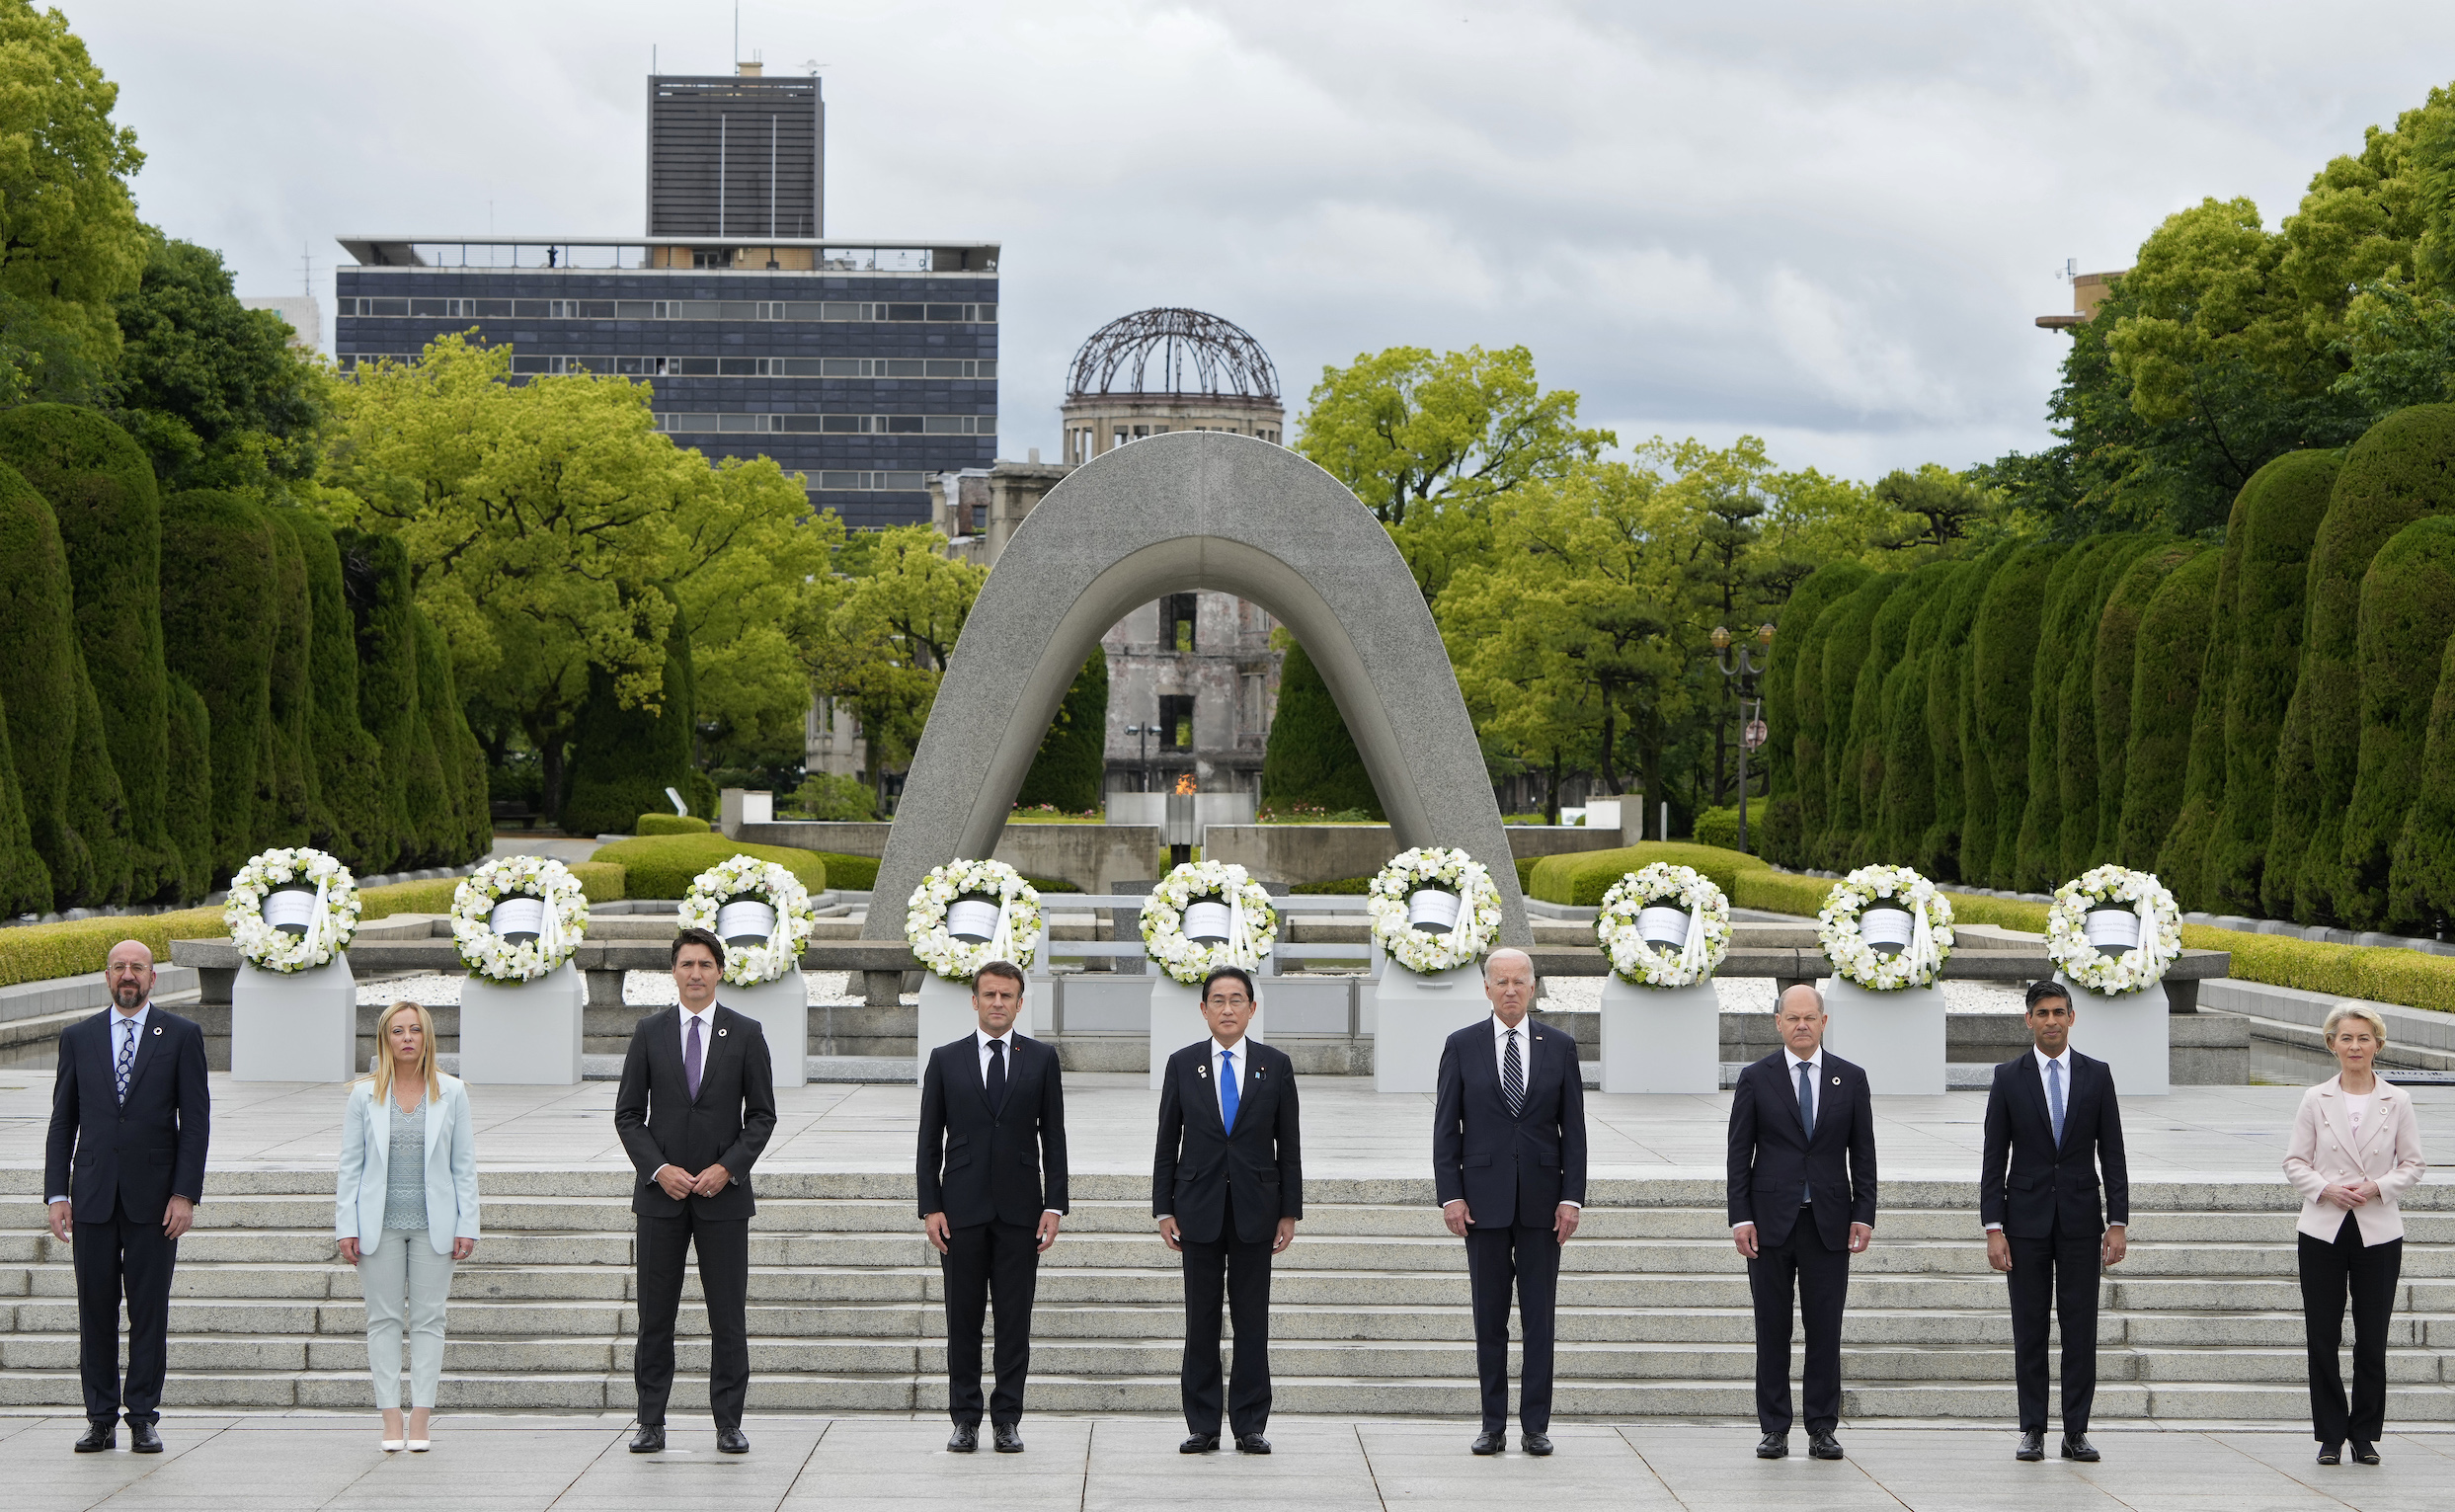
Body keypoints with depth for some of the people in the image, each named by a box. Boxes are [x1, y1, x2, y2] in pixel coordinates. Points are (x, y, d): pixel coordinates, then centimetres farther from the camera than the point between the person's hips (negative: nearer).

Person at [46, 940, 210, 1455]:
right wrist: (57, 1194, 2)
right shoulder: (78, 1037, 9)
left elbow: (196, 1119, 0)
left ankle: (143, 1419, 7)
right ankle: (101, 1419, 11)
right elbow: (63, 1120, 10)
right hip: (93, 1197, 2)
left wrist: (185, 1194, -8)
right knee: (95, 1310, 4)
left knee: (150, 1311, 1)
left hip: (153, 1198, -2)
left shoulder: (181, 1036, 3)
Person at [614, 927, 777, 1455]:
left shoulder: (746, 1033, 3)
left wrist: (728, 1168, -10)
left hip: (723, 1193, -1)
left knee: (728, 1315, 1)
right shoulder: (649, 1032, 6)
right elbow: (628, 1113, 5)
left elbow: (762, 1114, 3)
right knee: (655, 1313, 3)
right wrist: (658, 1168, -8)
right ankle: (651, 1423, 10)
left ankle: (728, 1423, 7)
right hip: (661, 1192, 1)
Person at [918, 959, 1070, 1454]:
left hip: (1019, 1208, 0)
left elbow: (1054, 1137, 5)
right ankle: (965, 1419, 10)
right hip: (962, 1208, 0)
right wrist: (930, 1207, -3)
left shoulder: (1041, 1059, 6)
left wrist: (1054, 1206, -2)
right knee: (963, 1318, 2)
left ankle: (1007, 1420, 7)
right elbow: (929, 1140, 5)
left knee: (1015, 1319, 1)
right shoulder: (945, 1060, 6)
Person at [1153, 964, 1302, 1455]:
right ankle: (1202, 1426, 7)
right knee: (1200, 1321, 2)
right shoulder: (1182, 1064, 5)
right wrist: (1164, 1209, 1)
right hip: (1199, 1209, 0)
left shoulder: (1275, 1065, 4)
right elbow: (1167, 1141, 6)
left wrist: (1290, 1211, 1)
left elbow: (1289, 1144, 5)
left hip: (1254, 1209, 0)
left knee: (1252, 1321, 2)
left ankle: (1250, 1425, 8)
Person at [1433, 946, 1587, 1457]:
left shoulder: (1560, 1046, 6)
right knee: (1489, 1319, 4)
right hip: (1484, 1199, 0)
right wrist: (1450, 1195, -5)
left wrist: (1572, 1197, -2)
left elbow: (1573, 1129, 6)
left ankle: (1535, 1426, 7)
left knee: (1539, 1318, 2)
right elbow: (1445, 1127, 3)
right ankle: (1493, 1425, 10)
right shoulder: (1462, 1046, 4)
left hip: (1541, 1200, 1)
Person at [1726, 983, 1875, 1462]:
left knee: (1826, 1328, 1)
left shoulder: (1850, 1079, 8)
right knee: (1772, 1328, 2)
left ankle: (1822, 1428, 9)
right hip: (1771, 1220, -1)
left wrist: (1863, 1216, 0)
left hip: (1829, 1222, 1)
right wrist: (1740, 1218, -5)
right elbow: (1739, 1154, 3)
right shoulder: (1755, 1079, 4)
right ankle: (1774, 1429, 8)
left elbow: (1863, 1154, 8)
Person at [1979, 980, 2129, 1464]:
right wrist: (1993, 1228, -6)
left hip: (2080, 1219, 1)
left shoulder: (2097, 1075, 5)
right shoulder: (2008, 1077, 2)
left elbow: (2112, 1154, 4)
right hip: (2027, 1218, 0)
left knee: (2080, 1328, 1)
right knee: (2029, 1328, 2)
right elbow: (1994, 1157, 1)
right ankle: (2032, 1430, 8)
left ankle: (2076, 1431, 6)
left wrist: (2118, 1222, -3)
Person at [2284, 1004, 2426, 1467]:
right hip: (2323, 1232, 0)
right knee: (2322, 1339, 1)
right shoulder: (2315, 1100, 3)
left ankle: (2365, 1434, 14)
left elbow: (2413, 1164, 5)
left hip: (2378, 1233, 0)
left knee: (2372, 1341, 3)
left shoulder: (2396, 1101, 3)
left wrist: (2378, 1187, -12)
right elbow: (2295, 1162, 4)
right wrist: (2325, 1189, -13)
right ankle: (2330, 1435, 10)